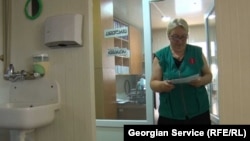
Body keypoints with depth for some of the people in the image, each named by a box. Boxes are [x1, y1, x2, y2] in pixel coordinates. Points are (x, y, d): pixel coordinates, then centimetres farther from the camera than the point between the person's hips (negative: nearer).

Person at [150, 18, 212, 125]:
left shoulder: (197, 52, 5)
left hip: (198, 112, 2)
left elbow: (208, 75, 10)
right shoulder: (160, 56, 1)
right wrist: (162, 85, -24)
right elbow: (153, 83, -1)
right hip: (170, 115, -1)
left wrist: (201, 81, -13)